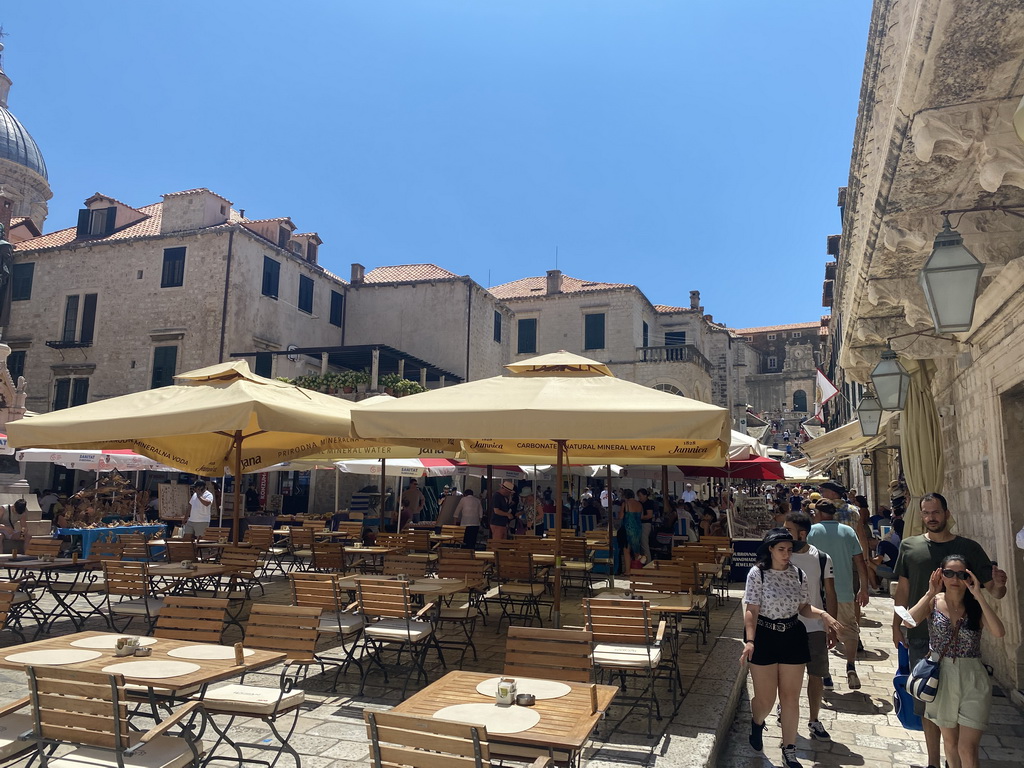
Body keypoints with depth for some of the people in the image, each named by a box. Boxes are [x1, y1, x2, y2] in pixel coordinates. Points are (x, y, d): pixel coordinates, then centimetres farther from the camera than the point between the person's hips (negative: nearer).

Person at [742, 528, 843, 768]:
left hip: (793, 638, 3)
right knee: (765, 698, 4)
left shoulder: (799, 574, 0)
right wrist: (749, 640, -21)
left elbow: (804, 607, 8)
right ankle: (757, 724, 40)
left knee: (791, 698, 9)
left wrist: (822, 614, -12)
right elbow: (751, 610, -13)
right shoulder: (757, 573, -12)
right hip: (764, 638, -3)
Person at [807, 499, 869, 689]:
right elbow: (860, 563, 5)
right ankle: (851, 666, -8)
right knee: (849, 630, 12)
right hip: (845, 592, 2)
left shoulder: (812, 531, -5)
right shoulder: (848, 531, 3)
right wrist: (864, 589, 15)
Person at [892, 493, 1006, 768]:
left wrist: (999, 585, -25)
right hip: (920, 637, 1)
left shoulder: (969, 548, -1)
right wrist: (897, 625, 5)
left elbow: (993, 591, -2)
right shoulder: (909, 546, 2)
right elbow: (903, 589, 8)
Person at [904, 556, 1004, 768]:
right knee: (949, 741, 18)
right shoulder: (934, 602, -4)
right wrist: (930, 593, -19)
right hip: (941, 677, 1)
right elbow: (909, 621, -22)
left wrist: (978, 596, -22)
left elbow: (999, 632, -23)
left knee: (968, 749, -3)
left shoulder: (975, 607, -4)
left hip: (972, 680, -1)